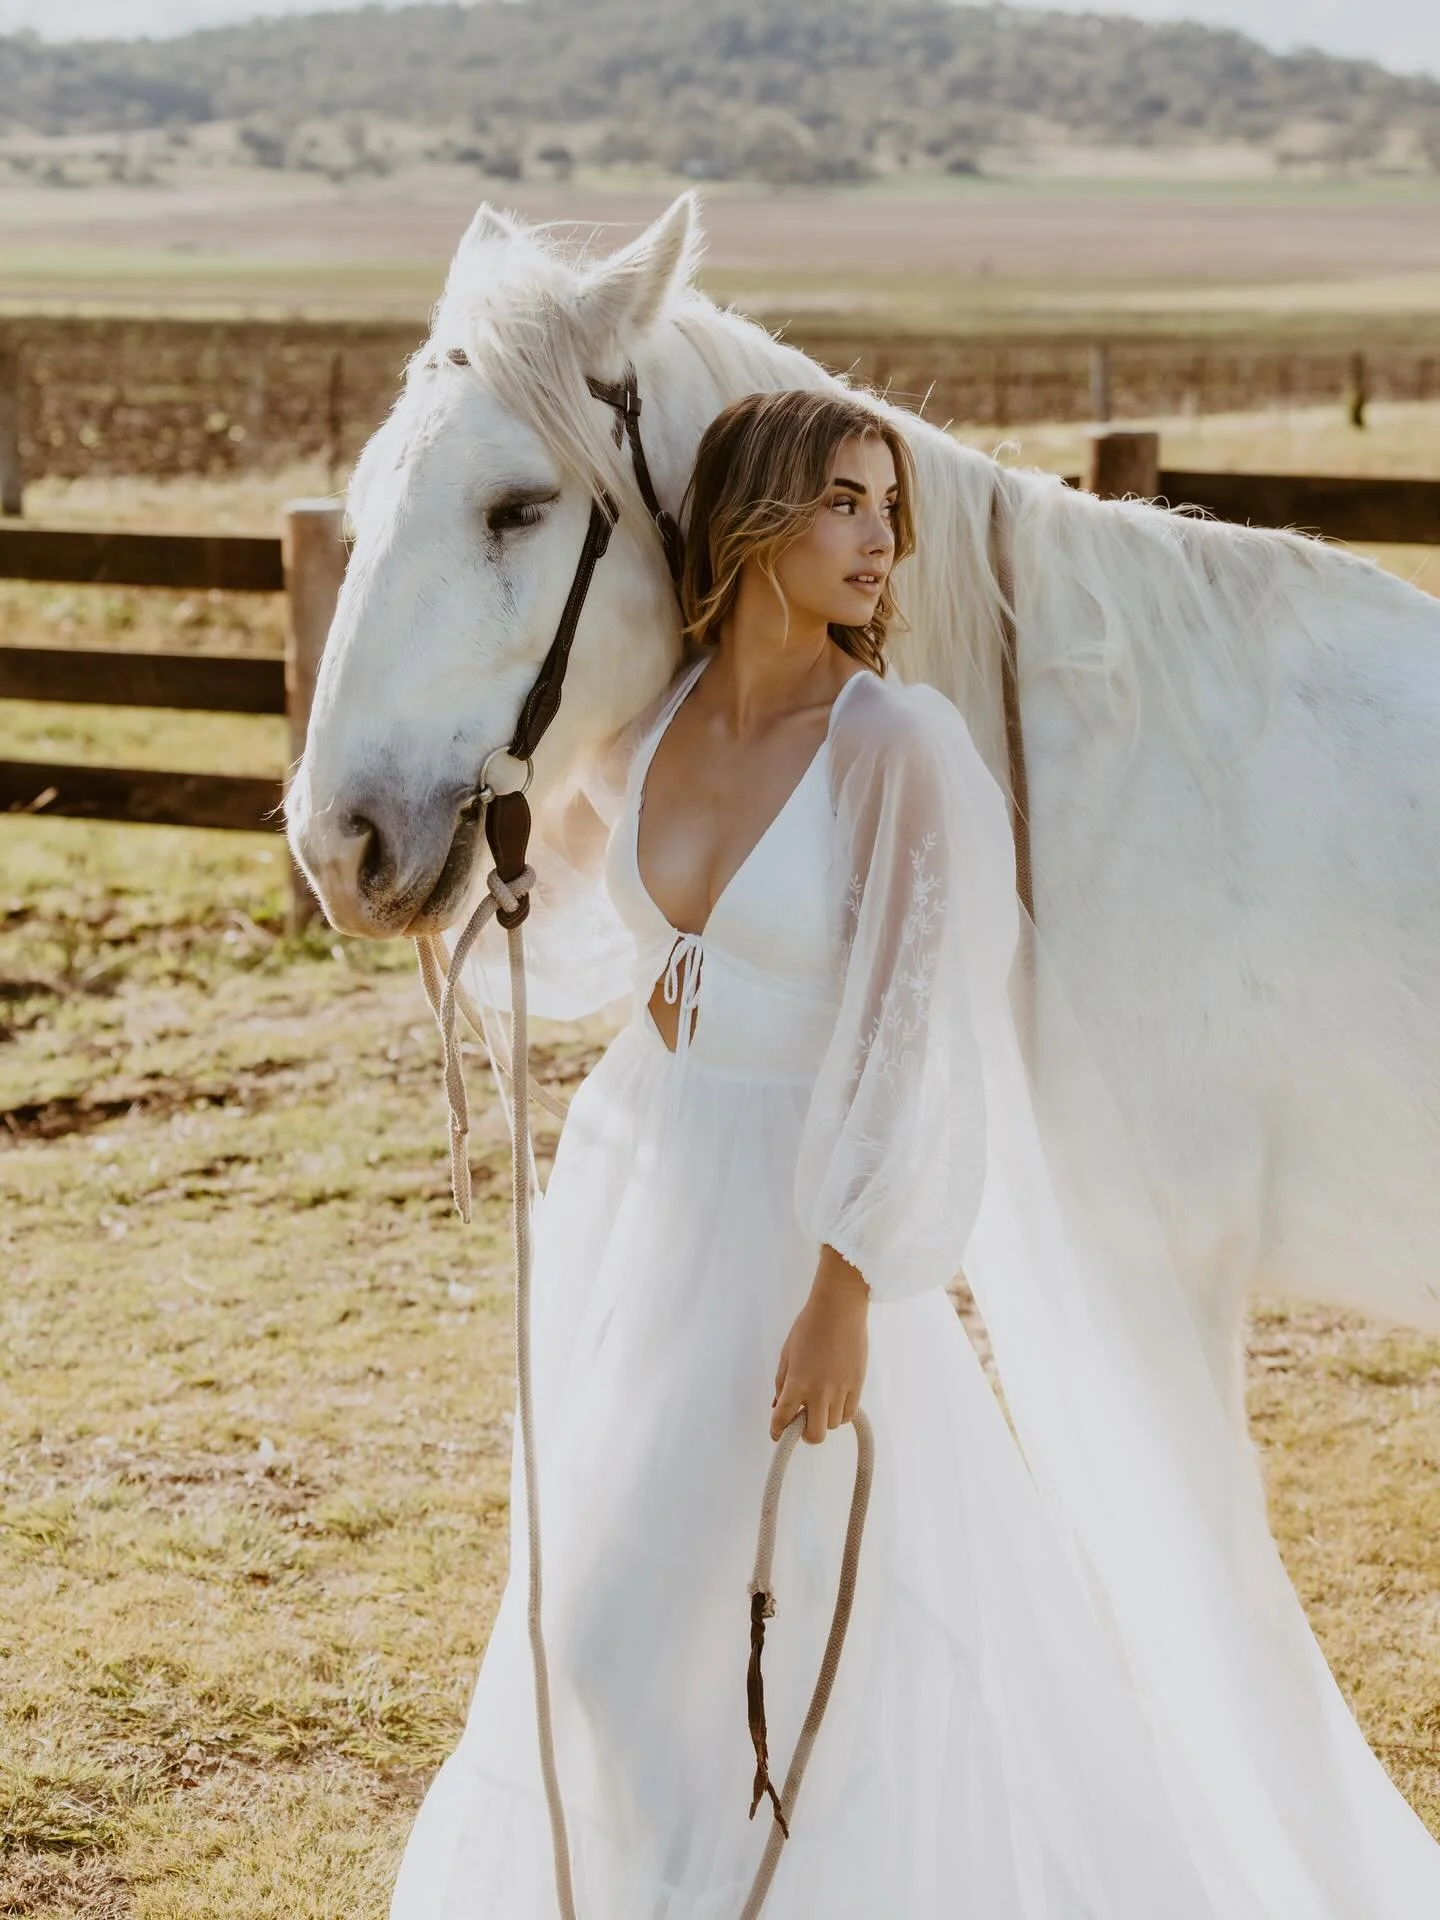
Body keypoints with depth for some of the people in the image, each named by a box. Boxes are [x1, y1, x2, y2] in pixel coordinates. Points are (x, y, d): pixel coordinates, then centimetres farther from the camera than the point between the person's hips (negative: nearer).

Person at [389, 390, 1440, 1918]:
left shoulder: (902, 746, -17)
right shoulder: (642, 734, 0)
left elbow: (917, 1040, -19)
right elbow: (549, 938, 20)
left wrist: (847, 1292, -22)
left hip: (796, 1219, -6)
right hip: (629, 1197, 6)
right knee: (603, 1608, 20)